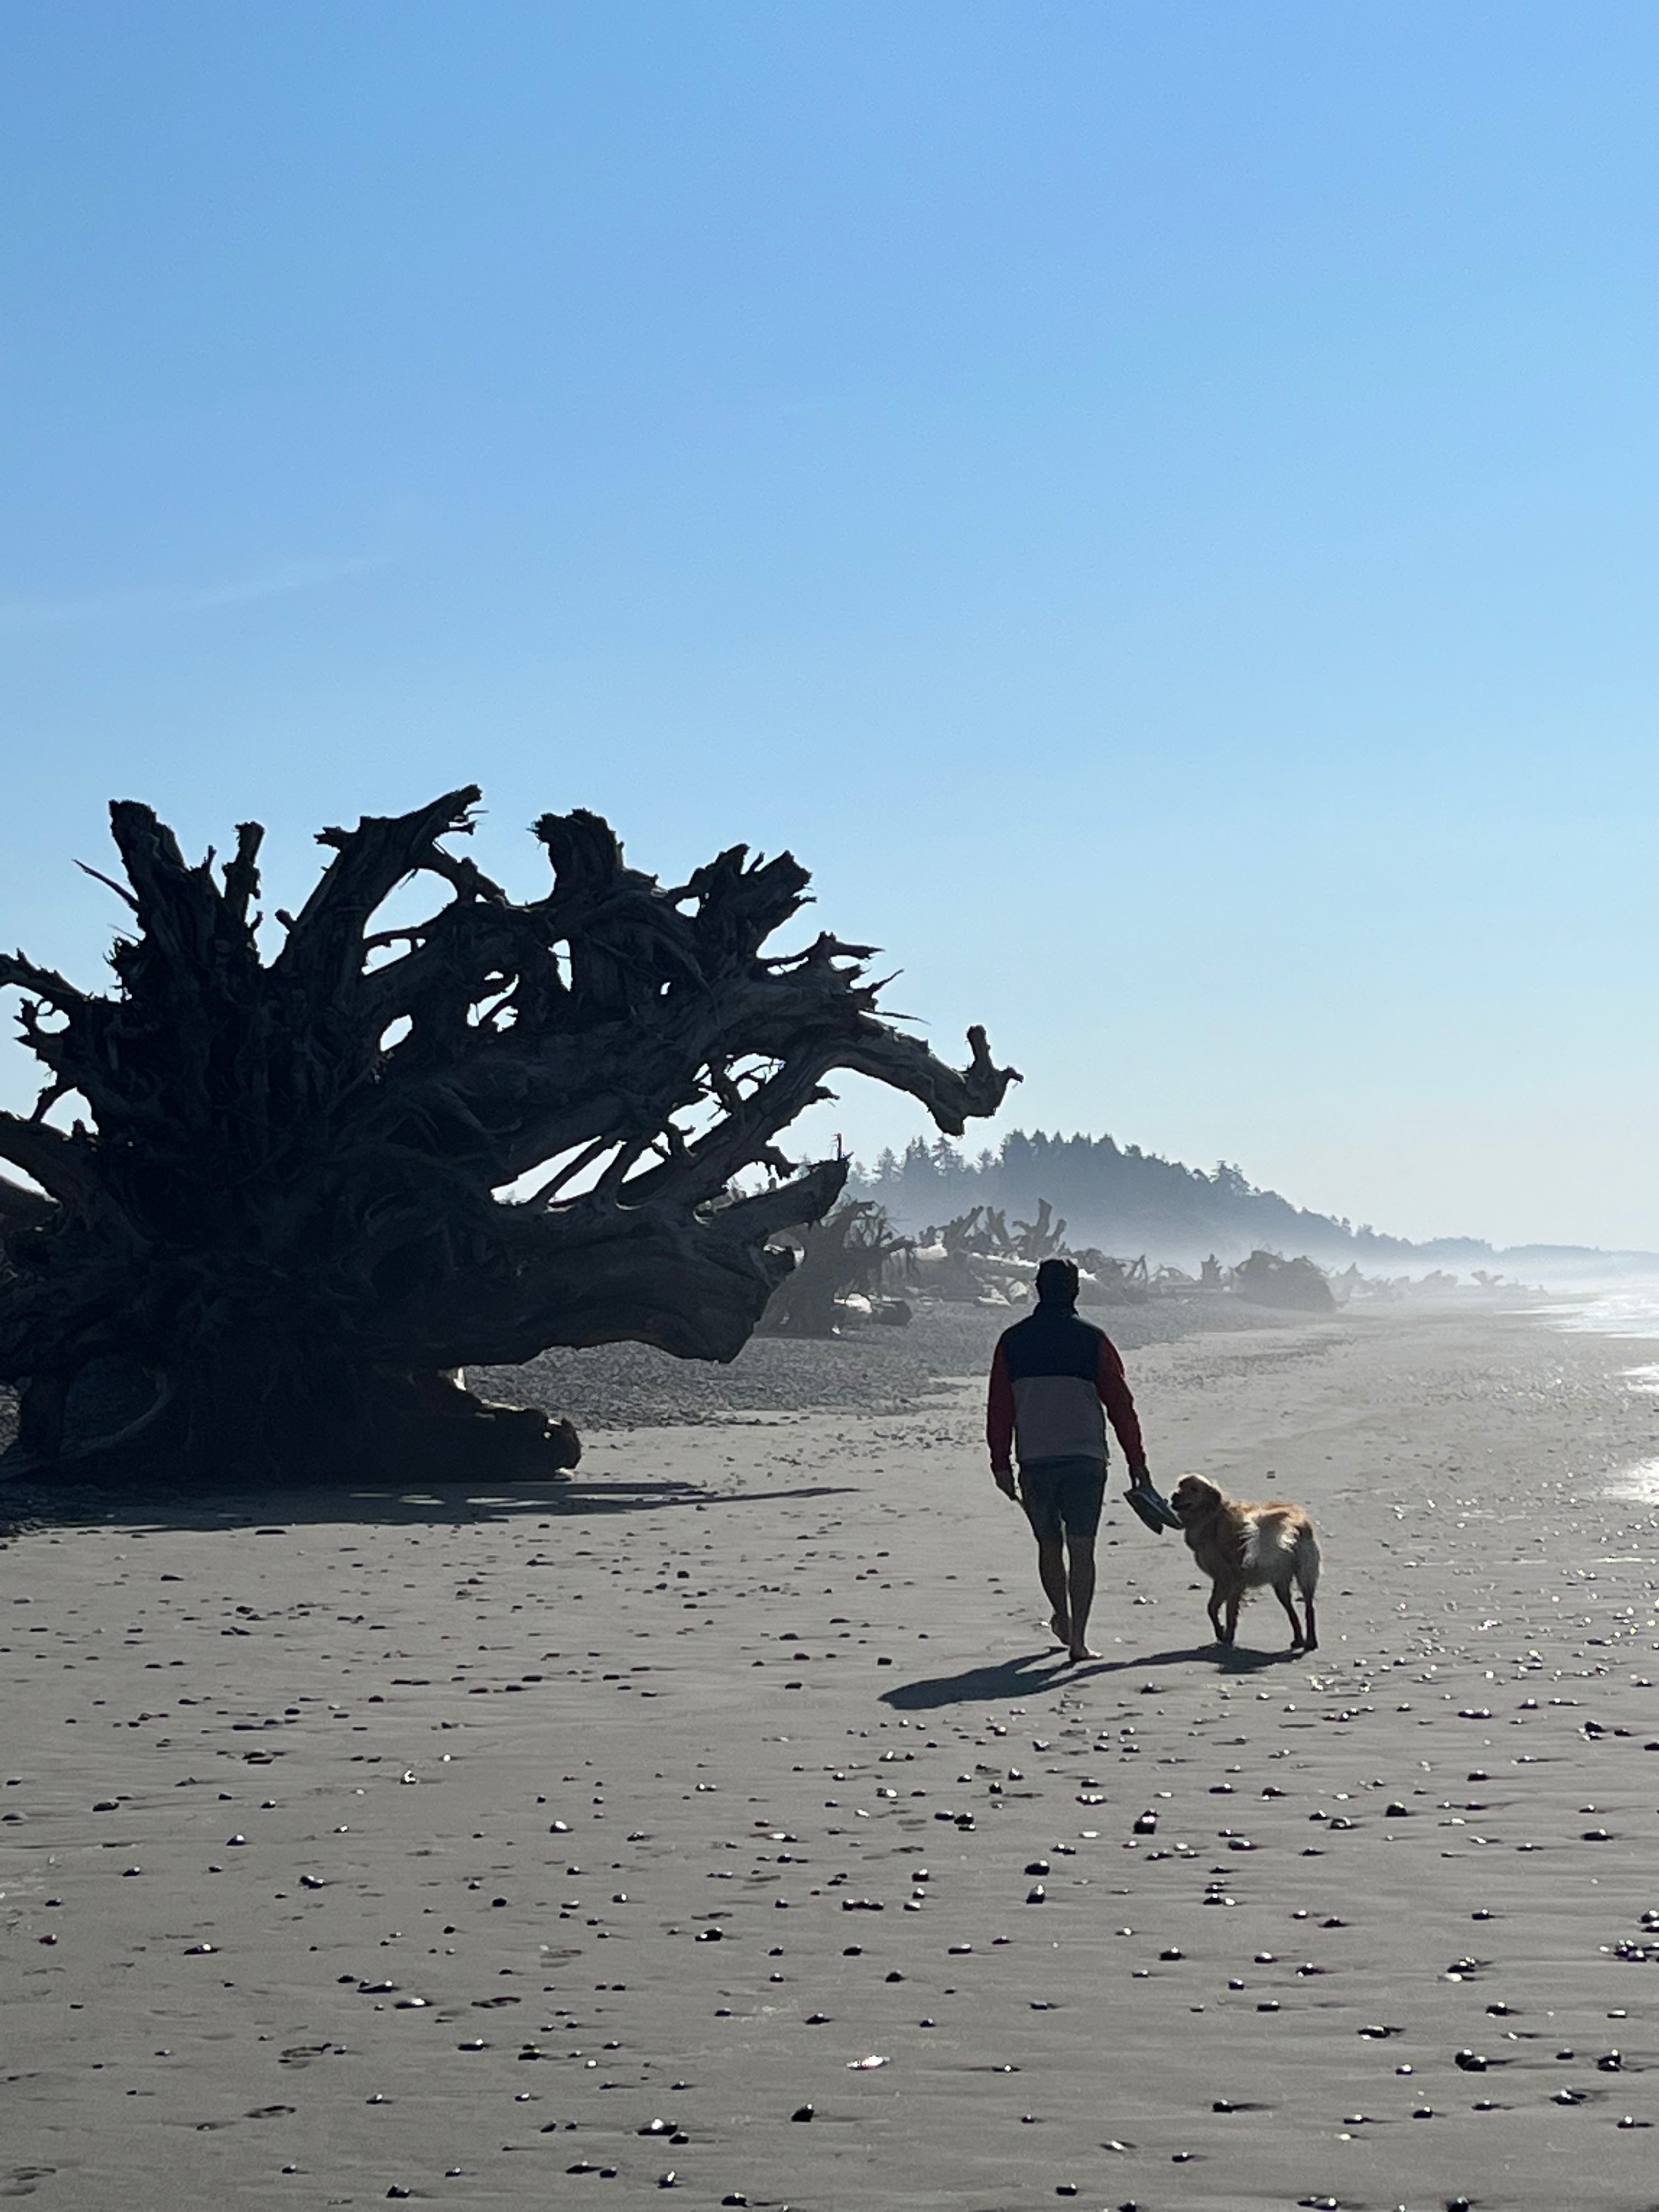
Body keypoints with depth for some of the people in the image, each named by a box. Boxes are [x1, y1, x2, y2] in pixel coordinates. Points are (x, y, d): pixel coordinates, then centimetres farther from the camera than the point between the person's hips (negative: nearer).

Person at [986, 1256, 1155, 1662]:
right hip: (1086, 1459, -2)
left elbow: (999, 1408, 4)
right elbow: (1120, 1404, -1)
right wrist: (1137, 1462, 5)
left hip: (1034, 1460, 2)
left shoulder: (1013, 1341, 4)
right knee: (1081, 1548, -1)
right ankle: (1077, 1639, -7)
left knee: (1049, 1545, 18)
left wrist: (1001, 1463, 10)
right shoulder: (1093, 1340, -1)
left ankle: (1063, 1619, 33)